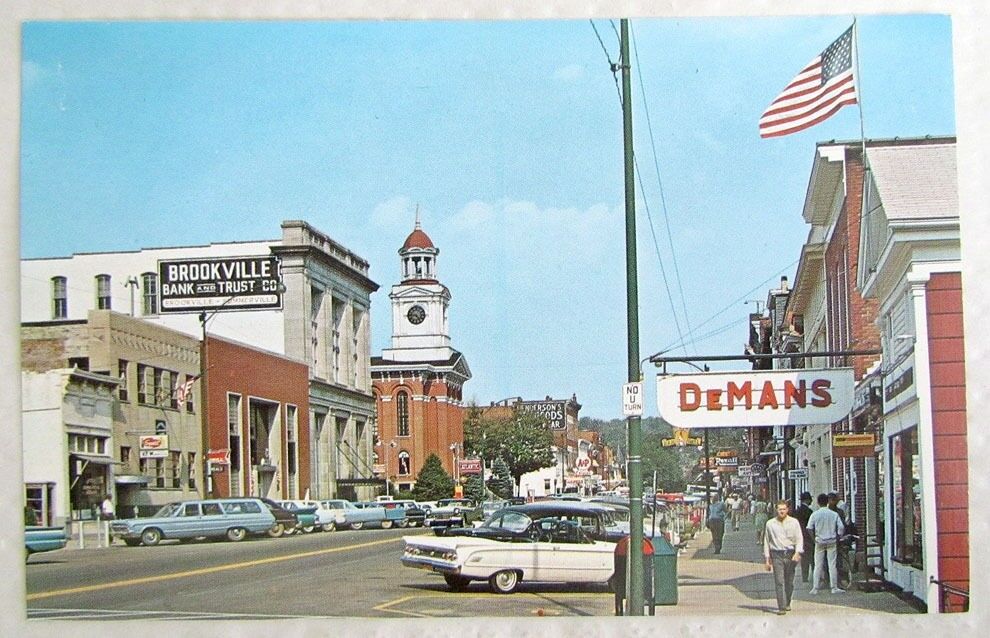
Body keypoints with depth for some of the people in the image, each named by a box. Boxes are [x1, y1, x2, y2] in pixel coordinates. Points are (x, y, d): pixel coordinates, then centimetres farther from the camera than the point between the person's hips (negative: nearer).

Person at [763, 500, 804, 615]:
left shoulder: (794, 522, 4)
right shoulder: (770, 524, 5)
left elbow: (799, 539, 2)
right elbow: (766, 542, 9)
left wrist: (797, 553, -13)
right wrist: (767, 559, 6)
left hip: (791, 554, 1)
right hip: (777, 555, -1)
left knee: (789, 582, 10)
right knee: (779, 582, -10)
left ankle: (787, 604, 30)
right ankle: (781, 607, -11)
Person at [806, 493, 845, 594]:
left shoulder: (815, 514, -4)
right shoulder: (834, 514, -2)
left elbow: (809, 529, -8)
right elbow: (841, 528, -5)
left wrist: (814, 538, 5)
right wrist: (838, 538, 7)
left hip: (819, 542, 0)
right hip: (832, 542, 0)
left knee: (818, 566, 4)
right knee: (832, 565, 4)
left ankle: (815, 588, 3)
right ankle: (834, 588, 5)